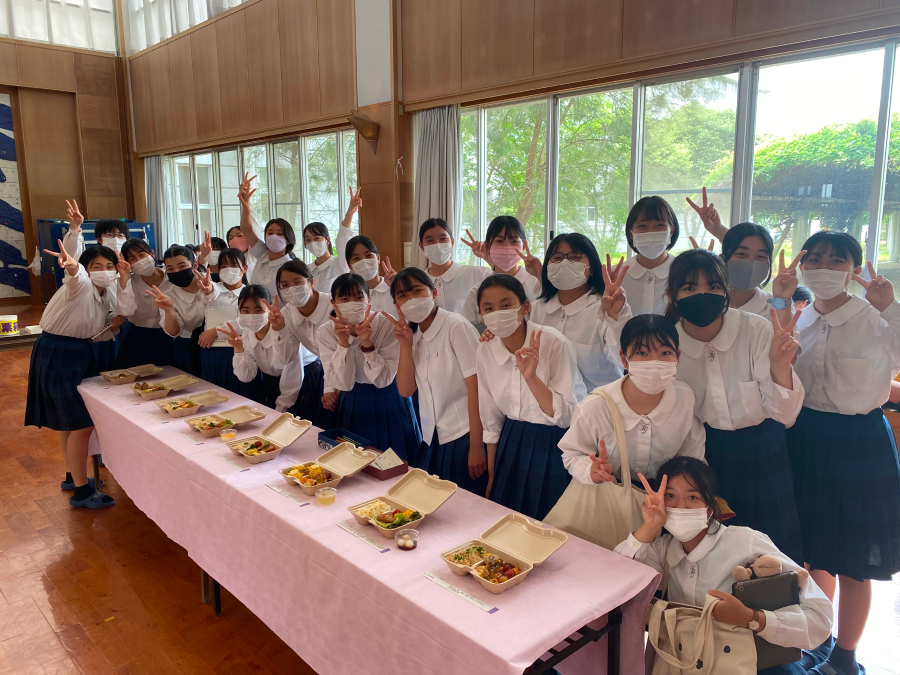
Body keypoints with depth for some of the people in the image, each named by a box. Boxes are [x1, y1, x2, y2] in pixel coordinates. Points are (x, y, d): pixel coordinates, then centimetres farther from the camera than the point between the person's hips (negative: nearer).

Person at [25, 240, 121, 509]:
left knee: (70, 419, 21)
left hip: (80, 354, 9)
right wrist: (71, 265, -66)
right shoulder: (81, 284, -21)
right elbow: (75, 276, -43)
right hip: (56, 355, -9)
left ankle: (72, 476, 37)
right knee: (81, 423, -6)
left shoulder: (106, 293, 6)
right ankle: (81, 490, 5)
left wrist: (125, 279, -9)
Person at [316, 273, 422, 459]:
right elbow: (344, 384, -18)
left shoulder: (388, 326, -20)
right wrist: (343, 342, -30)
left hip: (389, 405, -2)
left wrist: (367, 343, -33)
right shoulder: (325, 332, -13)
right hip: (353, 406, 2)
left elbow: (383, 380, -21)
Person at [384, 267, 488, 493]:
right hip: (432, 441, 6)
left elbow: (476, 388, -17)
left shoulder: (456, 327, -15)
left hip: (464, 438, -6)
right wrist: (405, 345, -11)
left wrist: (476, 446, -17)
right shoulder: (413, 334, 6)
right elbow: (406, 390, 0)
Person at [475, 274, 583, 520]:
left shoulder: (554, 343, -21)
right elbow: (491, 419, 4)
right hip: (512, 445, 4)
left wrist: (531, 377, -36)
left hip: (554, 447, -4)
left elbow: (563, 415, -22)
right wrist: (492, 475, 12)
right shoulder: (485, 350, -7)